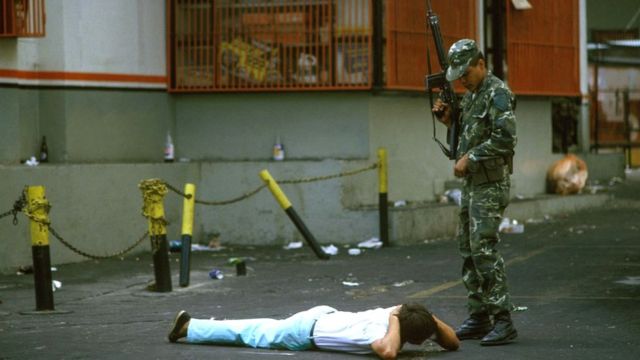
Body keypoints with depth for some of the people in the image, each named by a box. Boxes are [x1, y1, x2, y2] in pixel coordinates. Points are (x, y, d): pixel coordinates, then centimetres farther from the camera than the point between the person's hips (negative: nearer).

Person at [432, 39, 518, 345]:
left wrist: (469, 158, -18)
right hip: (471, 183, 10)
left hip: (491, 184, -10)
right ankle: (479, 317, 15)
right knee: (469, 250, 9)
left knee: (484, 249, -15)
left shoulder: (497, 93, -13)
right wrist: (448, 118, 8)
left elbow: (504, 138, -24)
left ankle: (502, 320, -14)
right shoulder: (471, 95, 16)